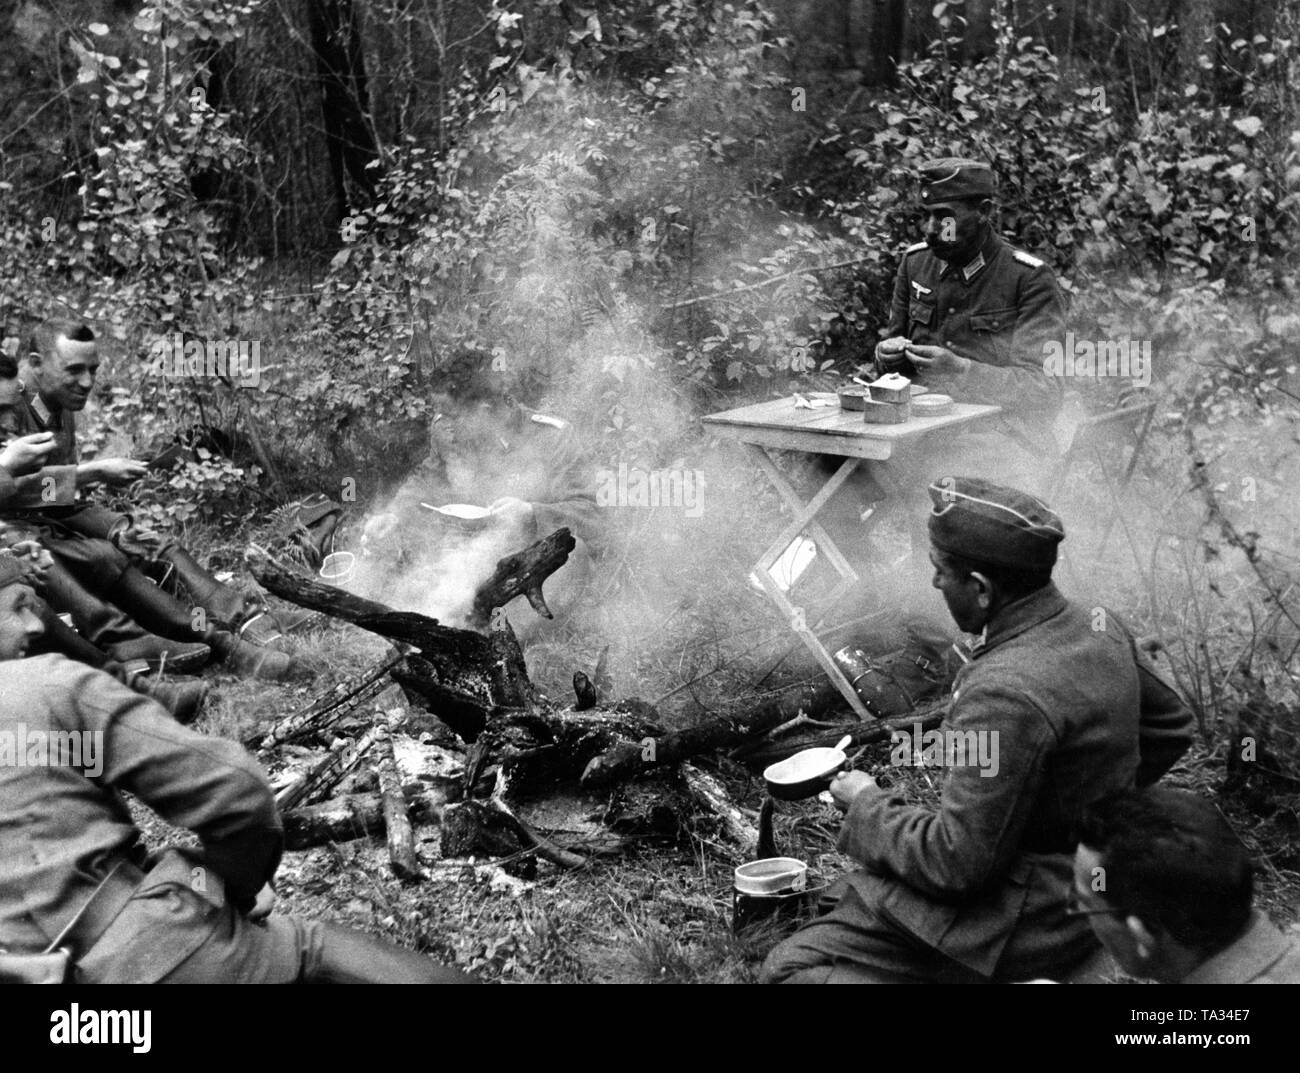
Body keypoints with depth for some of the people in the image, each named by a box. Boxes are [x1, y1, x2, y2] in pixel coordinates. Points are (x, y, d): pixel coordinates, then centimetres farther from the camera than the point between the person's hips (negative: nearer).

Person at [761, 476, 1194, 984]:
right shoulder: (1100, 626, -4)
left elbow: (956, 862, -25)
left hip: (1031, 918, -9)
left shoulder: (1006, 694, -31)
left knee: (792, 966, -10)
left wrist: (866, 805, -10)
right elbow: (1172, 724, 14)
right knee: (849, 889, 25)